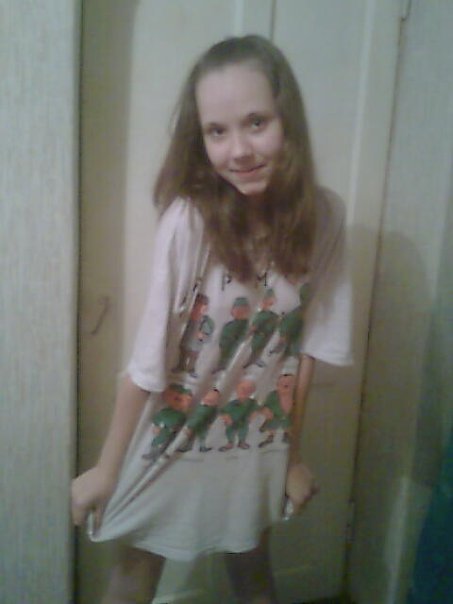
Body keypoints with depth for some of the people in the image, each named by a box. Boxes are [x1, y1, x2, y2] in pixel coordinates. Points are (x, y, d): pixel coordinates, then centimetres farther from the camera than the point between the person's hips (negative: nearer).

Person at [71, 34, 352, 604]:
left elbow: (307, 347, -6)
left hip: (257, 446, 3)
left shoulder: (323, 216, -14)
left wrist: (292, 454, 2)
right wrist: (106, 468, -7)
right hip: (172, 443, -3)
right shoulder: (188, 220, -26)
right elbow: (146, 361, -18)